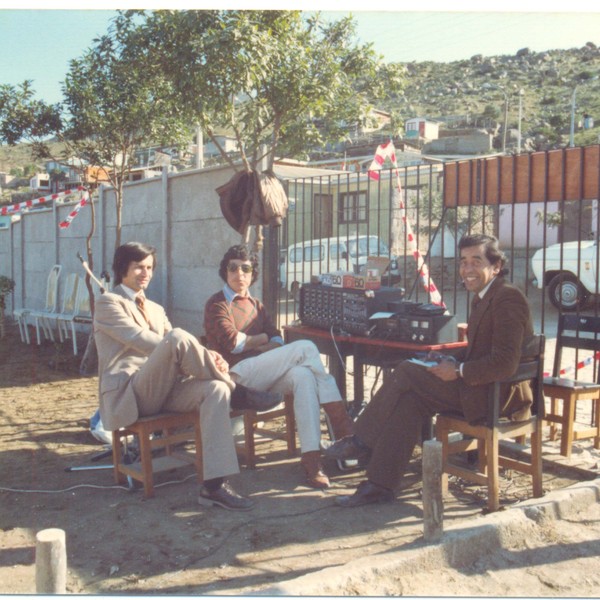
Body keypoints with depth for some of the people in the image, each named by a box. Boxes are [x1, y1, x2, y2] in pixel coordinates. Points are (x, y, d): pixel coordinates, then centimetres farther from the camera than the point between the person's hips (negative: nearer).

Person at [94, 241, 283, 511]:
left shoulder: (156, 309, 27)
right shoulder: (108, 303, 3)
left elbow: (174, 349, 16)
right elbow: (142, 340, -13)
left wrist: (205, 357, -9)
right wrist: (202, 354, -21)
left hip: (162, 389, 7)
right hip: (128, 394, -7)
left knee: (214, 388, -26)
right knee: (177, 337, -32)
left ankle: (215, 484, -31)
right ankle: (236, 392, -16)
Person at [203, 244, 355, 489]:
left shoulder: (255, 304, 25)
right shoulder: (217, 304, 5)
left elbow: (277, 343, 12)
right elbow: (233, 343, -10)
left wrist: (247, 342, -8)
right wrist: (262, 338, 6)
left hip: (264, 373, 6)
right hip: (237, 373, -6)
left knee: (304, 376, -30)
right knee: (305, 347, -22)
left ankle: (311, 458, -37)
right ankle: (340, 420, -21)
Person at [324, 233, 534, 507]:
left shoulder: (508, 299, -16)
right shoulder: (484, 298, 15)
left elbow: (505, 363, -24)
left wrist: (458, 371, -19)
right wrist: (453, 362, 2)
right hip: (481, 387, 9)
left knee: (407, 372, -15)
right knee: (409, 399, -8)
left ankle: (362, 441, 0)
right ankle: (380, 484, -6)